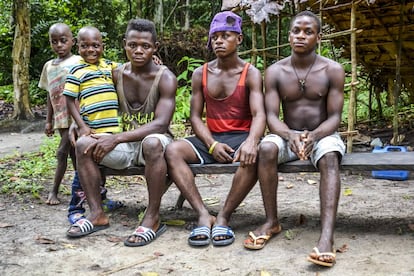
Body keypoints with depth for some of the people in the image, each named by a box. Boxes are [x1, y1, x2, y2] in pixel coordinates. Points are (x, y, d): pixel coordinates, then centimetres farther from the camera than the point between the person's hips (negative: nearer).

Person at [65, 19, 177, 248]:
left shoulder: (165, 78, -12)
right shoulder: (117, 74, 6)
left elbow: (161, 124, -24)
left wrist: (116, 138, -31)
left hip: (154, 140, -5)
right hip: (125, 143, 5)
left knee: (152, 143, -40)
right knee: (84, 144, -18)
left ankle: (153, 217, -29)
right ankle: (97, 213, -13)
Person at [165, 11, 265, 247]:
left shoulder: (251, 74, -2)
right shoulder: (201, 74, 8)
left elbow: (259, 115, -15)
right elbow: (196, 117, 4)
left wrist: (251, 141, -38)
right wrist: (212, 145, -15)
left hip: (241, 137, -3)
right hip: (211, 139, 3)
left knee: (253, 156, -38)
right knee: (172, 150, -25)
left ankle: (224, 217, -24)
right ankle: (204, 215, -31)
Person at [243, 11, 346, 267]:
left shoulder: (333, 70, -6)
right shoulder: (275, 71, -2)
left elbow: (335, 117, -10)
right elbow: (271, 116, -9)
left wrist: (313, 136, -31)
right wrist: (290, 135, -32)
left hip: (323, 135, -1)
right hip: (288, 135, 1)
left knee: (330, 156, -36)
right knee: (266, 148, -32)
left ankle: (327, 235, -46)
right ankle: (272, 221, -19)